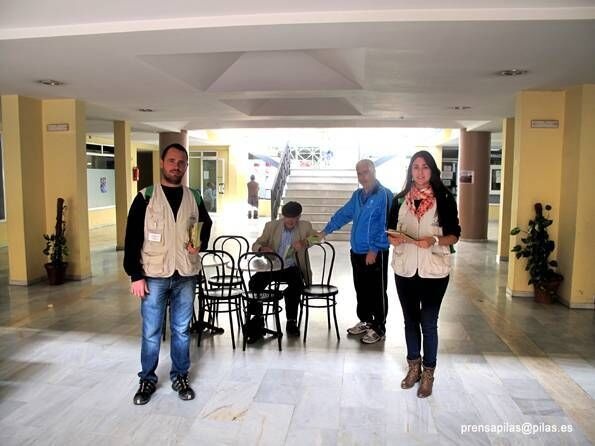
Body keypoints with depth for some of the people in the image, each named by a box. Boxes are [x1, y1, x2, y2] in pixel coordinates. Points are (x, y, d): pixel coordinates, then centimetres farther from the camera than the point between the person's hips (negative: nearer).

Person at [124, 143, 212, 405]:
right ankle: (147, 379, 25)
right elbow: (132, 239, -5)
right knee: (151, 332, 7)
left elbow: (207, 225, 20)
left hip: (185, 276, 2)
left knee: (181, 330, 12)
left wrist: (200, 244, -1)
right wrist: (135, 275, -9)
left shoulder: (194, 198, 4)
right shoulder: (145, 197, -4)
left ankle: (180, 377, 28)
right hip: (154, 276, -2)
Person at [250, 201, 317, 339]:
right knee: (254, 283, -26)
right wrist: (263, 249, -23)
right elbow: (255, 245, 2)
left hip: (292, 268, -1)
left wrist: (304, 242, -27)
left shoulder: (305, 226, 5)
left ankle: (291, 322, -15)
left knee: (297, 285, -33)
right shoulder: (271, 226, 4)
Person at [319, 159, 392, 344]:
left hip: (375, 253, -8)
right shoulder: (357, 195, 12)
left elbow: (384, 225, -18)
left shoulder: (384, 194, -13)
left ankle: (379, 328, 15)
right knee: (361, 289, 17)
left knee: (377, 291, 3)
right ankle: (365, 321, 32)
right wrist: (325, 231, 16)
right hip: (357, 252, 8)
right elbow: (343, 214, 19)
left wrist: (374, 249, -19)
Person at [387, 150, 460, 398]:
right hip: (405, 268, 3)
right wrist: (392, 239, -13)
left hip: (434, 270, -3)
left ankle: (428, 373, 20)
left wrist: (433, 241, -20)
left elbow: (454, 235, -2)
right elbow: (390, 230, 10)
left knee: (428, 323, 3)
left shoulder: (444, 199, -3)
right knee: (410, 320, 14)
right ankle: (414, 367, 31)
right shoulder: (400, 199, 5)